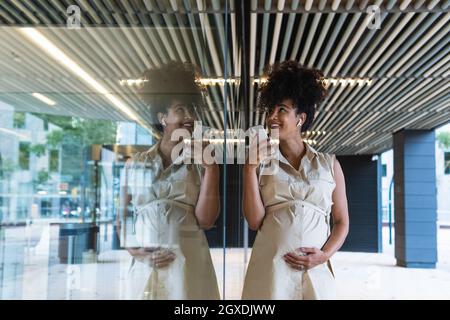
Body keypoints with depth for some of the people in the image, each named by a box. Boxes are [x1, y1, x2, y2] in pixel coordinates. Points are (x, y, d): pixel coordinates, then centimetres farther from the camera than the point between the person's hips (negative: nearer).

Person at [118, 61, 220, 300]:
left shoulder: (199, 164, 4)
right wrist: (134, 251, -5)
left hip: (189, 266, -1)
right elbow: (124, 219, 12)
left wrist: (210, 167, -9)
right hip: (146, 267, 1)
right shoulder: (135, 165, 7)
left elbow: (205, 221, -6)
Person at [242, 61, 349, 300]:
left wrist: (325, 254, -7)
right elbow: (255, 221, -1)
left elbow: (341, 221, 10)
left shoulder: (329, 164, 8)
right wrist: (250, 167, -6)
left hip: (315, 273, 1)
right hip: (269, 270, 0)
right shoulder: (263, 165, 7)